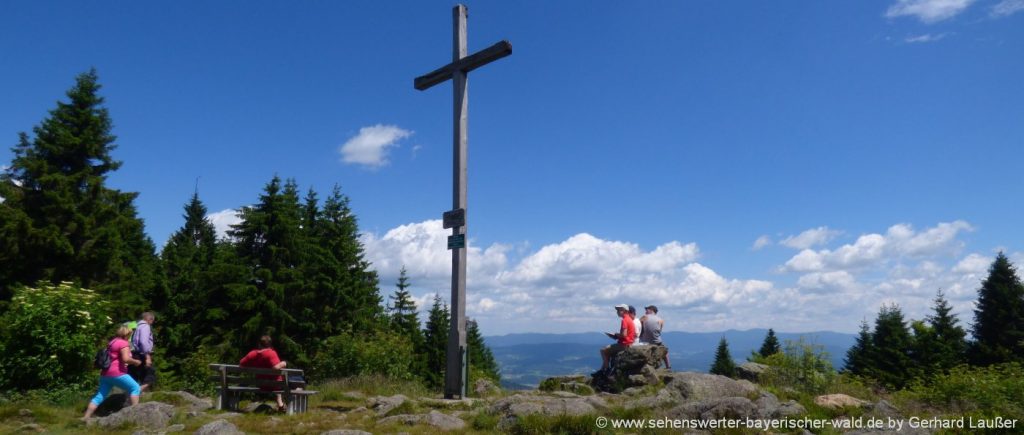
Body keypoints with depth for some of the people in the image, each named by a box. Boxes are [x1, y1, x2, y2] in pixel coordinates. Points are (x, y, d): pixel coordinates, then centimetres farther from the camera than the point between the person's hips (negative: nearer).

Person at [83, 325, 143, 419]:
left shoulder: (112, 341, 17)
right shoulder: (123, 343, -9)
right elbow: (126, 359, -20)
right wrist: (135, 362, -4)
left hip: (105, 373, 9)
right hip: (117, 373, -9)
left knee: (100, 396, 12)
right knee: (135, 388, -2)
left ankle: (86, 417, 10)